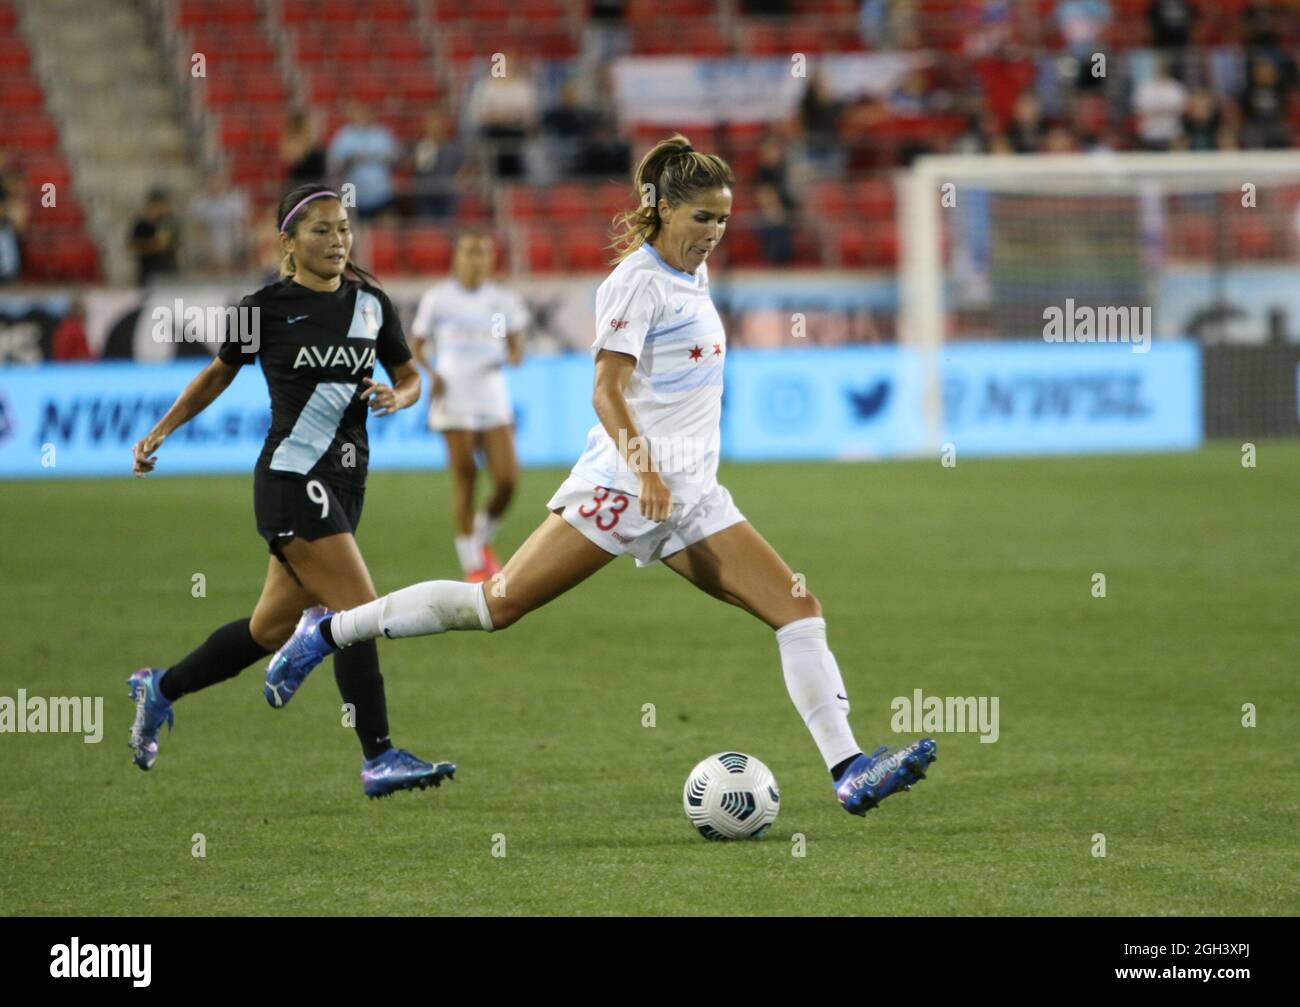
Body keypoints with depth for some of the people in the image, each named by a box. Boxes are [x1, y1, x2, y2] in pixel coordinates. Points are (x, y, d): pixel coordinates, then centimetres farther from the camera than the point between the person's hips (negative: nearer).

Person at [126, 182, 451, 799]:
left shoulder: (371, 303, 9)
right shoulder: (267, 307, -3)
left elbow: (410, 378, 18)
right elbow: (220, 374, 13)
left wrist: (396, 397, -5)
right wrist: (160, 432, 11)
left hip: (344, 483, 6)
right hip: (291, 478, -6)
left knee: (271, 628, 12)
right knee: (360, 611, -15)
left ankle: (161, 689, 33)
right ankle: (379, 760, -12)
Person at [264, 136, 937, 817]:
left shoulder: (693, 276, 17)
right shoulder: (638, 280, -8)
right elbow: (607, 390, -15)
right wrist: (646, 470, -26)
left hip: (692, 501, 8)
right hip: (623, 484, -8)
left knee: (799, 610, -5)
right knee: (498, 605, -10)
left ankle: (850, 773, -10)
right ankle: (331, 631, 4)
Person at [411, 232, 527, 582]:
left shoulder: (503, 300, 10)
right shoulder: (438, 299, 2)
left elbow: (516, 349, 11)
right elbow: (416, 346, 7)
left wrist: (511, 358, -12)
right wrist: (431, 373, -10)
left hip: (493, 398, 3)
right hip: (454, 400, -3)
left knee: (507, 479, -7)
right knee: (465, 479, -6)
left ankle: (482, 541, 21)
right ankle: (472, 565, 3)